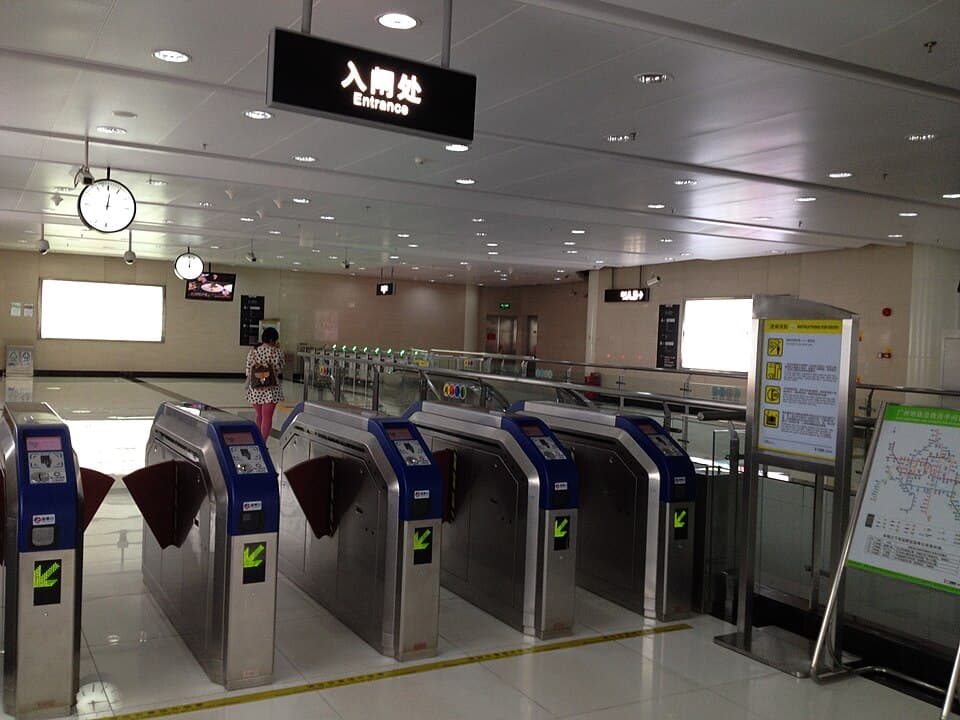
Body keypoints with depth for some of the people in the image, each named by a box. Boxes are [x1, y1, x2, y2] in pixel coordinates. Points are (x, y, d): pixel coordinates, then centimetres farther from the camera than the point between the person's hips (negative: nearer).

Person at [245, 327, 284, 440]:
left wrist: (248, 388, 14)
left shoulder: (252, 351, -2)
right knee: (267, 417, 1)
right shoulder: (277, 352, -8)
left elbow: (248, 372, 0)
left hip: (255, 390, 3)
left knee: (259, 415, 19)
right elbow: (280, 370, 3)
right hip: (271, 390, -3)